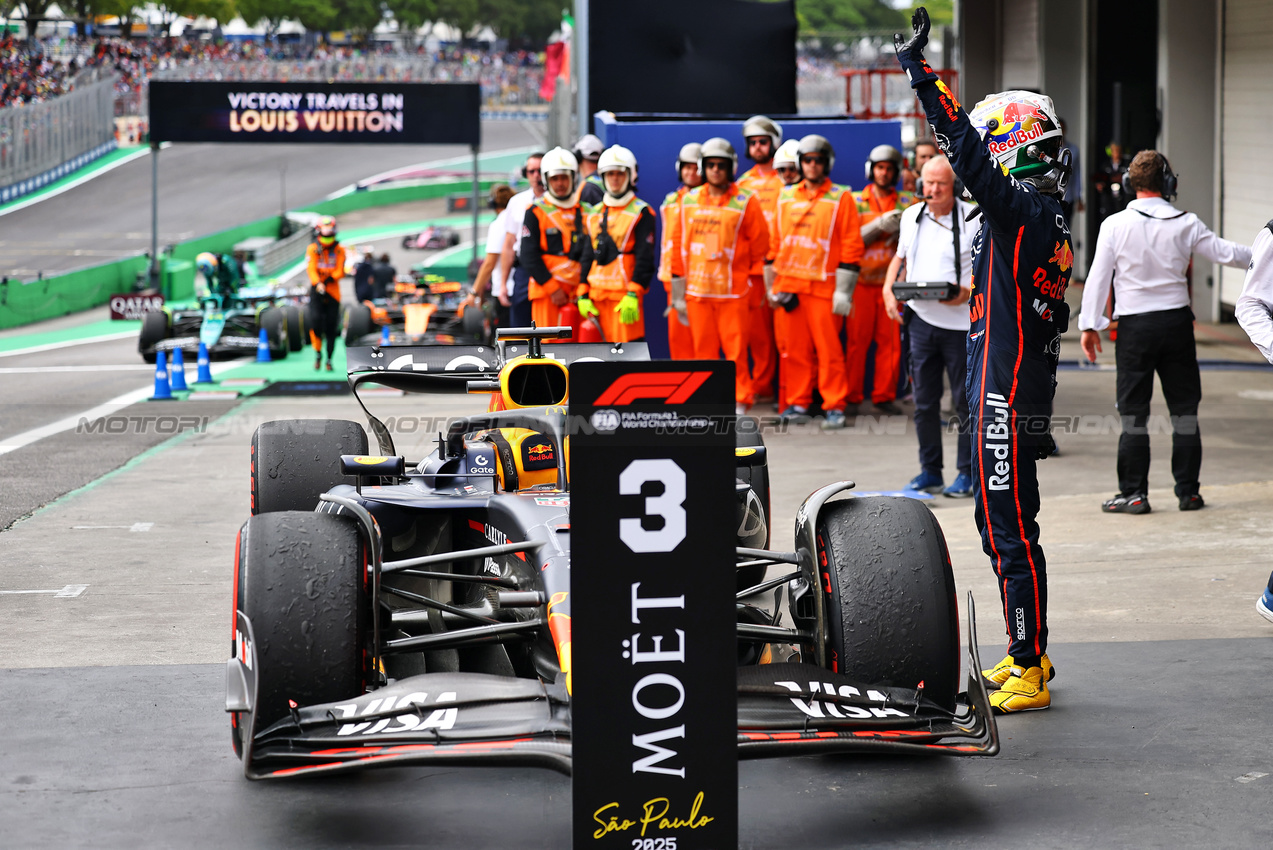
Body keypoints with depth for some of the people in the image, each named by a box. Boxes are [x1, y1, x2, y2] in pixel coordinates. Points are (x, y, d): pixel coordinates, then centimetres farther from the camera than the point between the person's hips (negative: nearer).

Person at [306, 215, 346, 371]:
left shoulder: (339, 250, 5)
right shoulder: (312, 249, 0)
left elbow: (340, 271, -1)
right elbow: (311, 269, -11)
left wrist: (330, 279, -21)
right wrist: (317, 283, -29)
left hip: (333, 290, 1)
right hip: (316, 290, -1)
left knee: (331, 327, 0)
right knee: (315, 321, -15)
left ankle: (329, 359, 11)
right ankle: (317, 353, 5)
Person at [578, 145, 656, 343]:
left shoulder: (641, 213, -1)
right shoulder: (594, 214, 17)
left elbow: (645, 259, -8)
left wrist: (633, 296, -16)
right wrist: (583, 295, 10)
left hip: (625, 295, -6)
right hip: (597, 295, 6)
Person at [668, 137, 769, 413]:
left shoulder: (746, 202, -1)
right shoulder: (689, 201, 10)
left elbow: (760, 246, 3)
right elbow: (679, 245, 13)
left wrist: (755, 280, 3)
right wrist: (678, 290, 10)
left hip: (733, 291, -3)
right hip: (697, 290, 4)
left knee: (736, 351, -5)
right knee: (703, 350, 5)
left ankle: (740, 401, 2)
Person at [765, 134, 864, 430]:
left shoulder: (840, 198, 0)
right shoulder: (786, 197, 14)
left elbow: (851, 247, -3)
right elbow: (775, 241, 18)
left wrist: (843, 291, -9)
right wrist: (771, 285, 13)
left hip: (823, 286, -4)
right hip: (788, 283, 4)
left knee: (828, 349, -4)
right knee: (792, 348, 5)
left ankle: (834, 406, 1)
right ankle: (797, 403, 14)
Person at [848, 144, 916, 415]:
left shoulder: (907, 203, 10)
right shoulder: (856, 202, 6)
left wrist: (901, 230, -13)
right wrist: (880, 225, -15)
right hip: (862, 280, -1)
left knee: (890, 341, 1)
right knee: (857, 340, -2)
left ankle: (884, 396, 9)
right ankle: (852, 396, 5)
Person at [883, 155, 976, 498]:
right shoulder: (911, 216, 8)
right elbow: (900, 257, 23)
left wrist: (969, 291, -21)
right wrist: (888, 289, 5)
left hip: (961, 321, -5)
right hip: (921, 319, 5)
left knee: (965, 402, 1)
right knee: (924, 401, 8)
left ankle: (967, 473, 10)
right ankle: (929, 470, 18)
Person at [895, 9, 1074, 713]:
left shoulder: (1020, 208, -16)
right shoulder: (1046, 219, 13)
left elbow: (965, 147, -21)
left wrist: (919, 69, -19)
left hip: (1005, 398, -10)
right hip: (1023, 393, 10)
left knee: (1010, 533, -6)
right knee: (1002, 527, 17)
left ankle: (1029, 672, -1)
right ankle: (1027, 656, 26)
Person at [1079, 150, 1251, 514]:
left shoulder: (1115, 225, -7)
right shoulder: (1185, 224, -4)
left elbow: (1098, 277, -5)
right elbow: (1226, 253, 5)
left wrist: (1089, 325, 2)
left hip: (1135, 326, -1)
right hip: (1176, 321, 1)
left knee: (1134, 413, 4)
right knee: (1184, 409, 10)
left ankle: (1134, 493, 4)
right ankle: (1188, 491, 13)